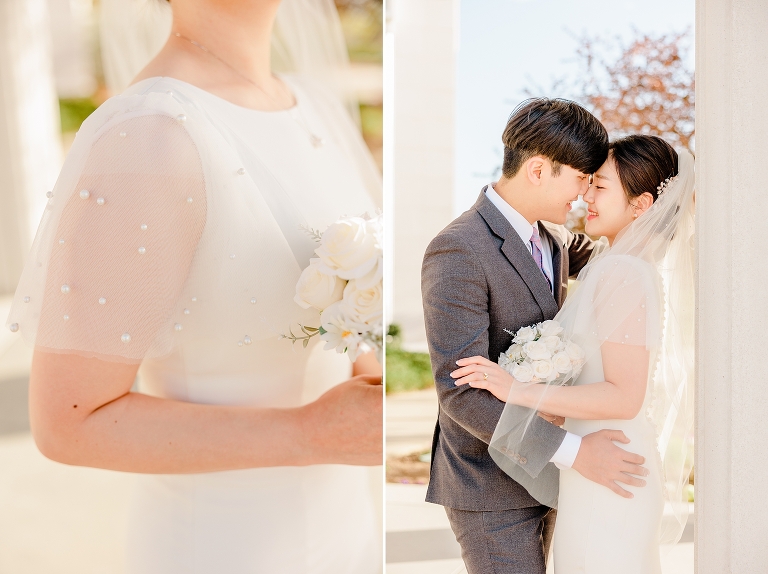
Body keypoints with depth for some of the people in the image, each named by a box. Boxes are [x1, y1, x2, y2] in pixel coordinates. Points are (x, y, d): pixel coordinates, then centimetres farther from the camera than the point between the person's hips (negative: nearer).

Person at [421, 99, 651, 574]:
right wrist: (572, 451, -26)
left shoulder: (553, 239, 6)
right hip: (491, 489, -8)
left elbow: (582, 253, 32)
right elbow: (460, 392, -24)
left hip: (541, 470, 8)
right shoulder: (459, 250, -21)